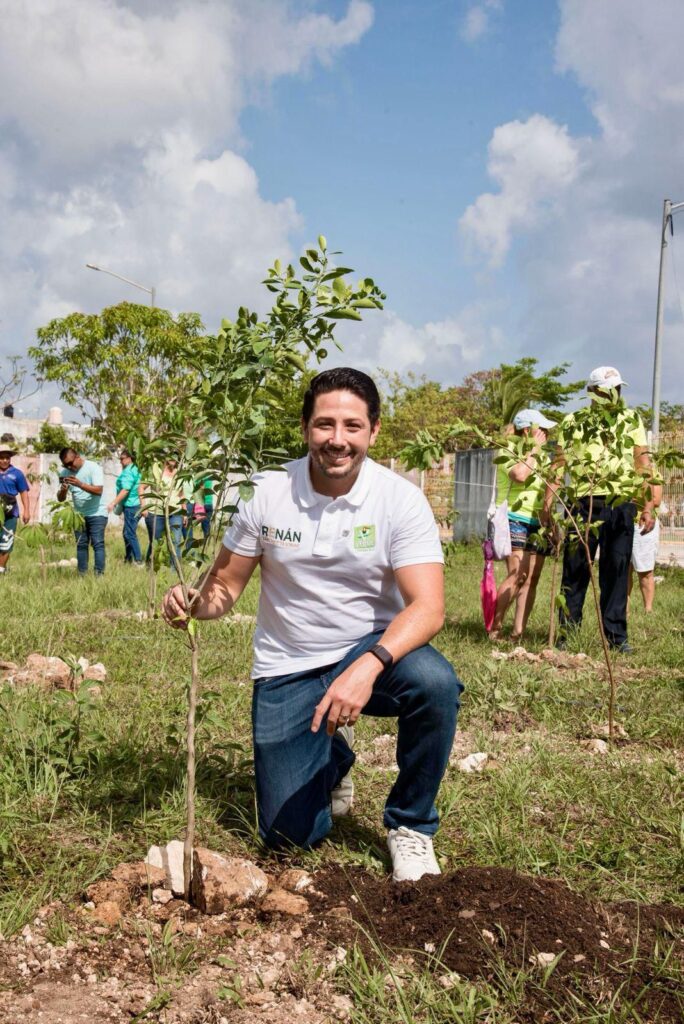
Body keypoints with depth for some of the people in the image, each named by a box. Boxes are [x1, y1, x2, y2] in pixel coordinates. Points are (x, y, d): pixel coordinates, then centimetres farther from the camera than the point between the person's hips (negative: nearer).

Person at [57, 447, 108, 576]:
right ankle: (81, 574, 6)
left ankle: (99, 574, -12)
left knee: (97, 544, -10)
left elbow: (99, 490, -24)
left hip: (97, 513, -5)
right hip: (79, 514, 5)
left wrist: (80, 484, -35)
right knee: (81, 545, 3)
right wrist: (63, 490, -21)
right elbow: (60, 499, 2)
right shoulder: (65, 473, 2)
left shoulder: (93, 468, -13)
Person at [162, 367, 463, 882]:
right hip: (288, 669, 1)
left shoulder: (400, 499, -15)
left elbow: (428, 607, -24)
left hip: (372, 650, -1)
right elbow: (225, 585, -1)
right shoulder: (268, 493, -9)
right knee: (291, 833, -3)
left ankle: (411, 826, -7)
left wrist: (369, 666, -42)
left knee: (435, 683, -35)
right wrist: (191, 603, -25)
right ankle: (333, 753, 32)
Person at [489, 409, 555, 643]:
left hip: (536, 525, 8)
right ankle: (494, 627, -13)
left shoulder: (539, 458, 21)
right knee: (517, 575, -20)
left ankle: (518, 633, 1)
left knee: (531, 580, 0)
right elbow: (519, 474, -25)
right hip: (514, 521, -8)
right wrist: (534, 449, -13)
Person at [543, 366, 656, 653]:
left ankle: (616, 634, 12)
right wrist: (547, 505, -3)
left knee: (617, 570, 4)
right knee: (575, 569, 2)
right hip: (584, 503, -1)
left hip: (622, 505, 1)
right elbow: (558, 466, 5)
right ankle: (566, 630, 12)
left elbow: (643, 465, 8)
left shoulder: (631, 420, 10)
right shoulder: (573, 422, 6)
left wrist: (648, 507, 0)